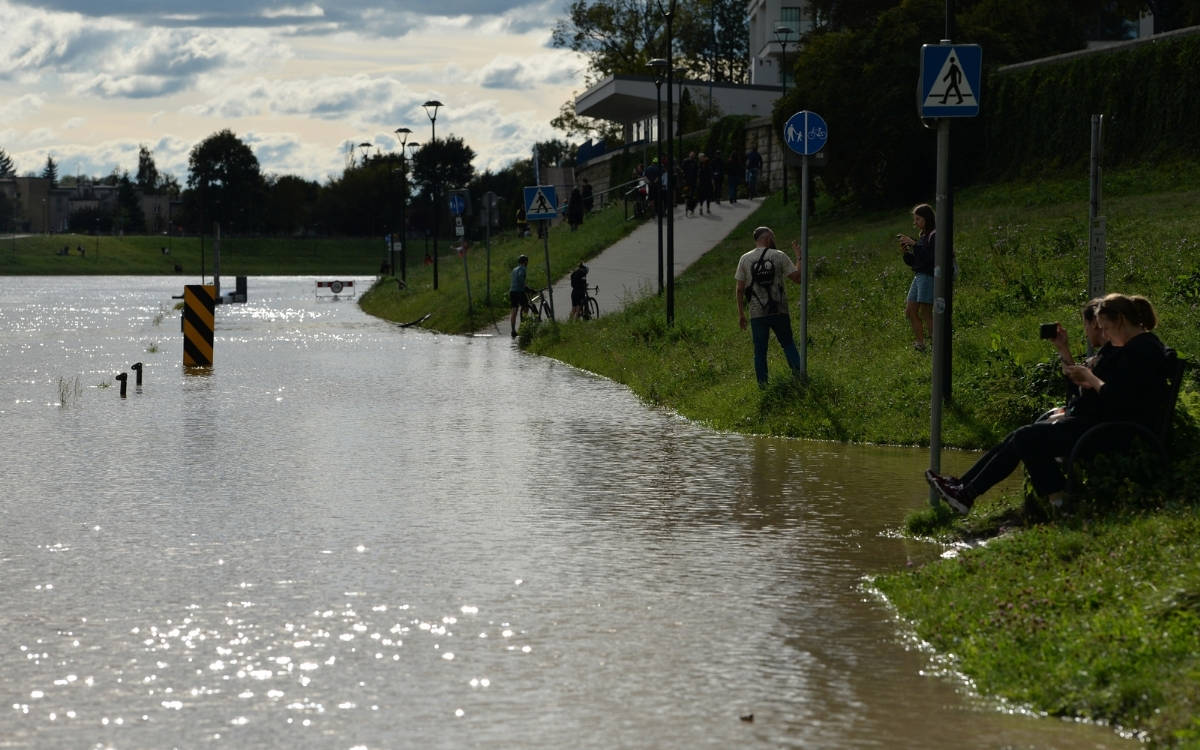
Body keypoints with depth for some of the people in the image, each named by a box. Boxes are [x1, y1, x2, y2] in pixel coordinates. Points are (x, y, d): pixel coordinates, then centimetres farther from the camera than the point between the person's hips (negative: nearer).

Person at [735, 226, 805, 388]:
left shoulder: (745, 259, 1)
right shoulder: (779, 256, -4)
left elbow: (740, 289, 1)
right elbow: (798, 278, -4)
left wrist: (741, 313, 8)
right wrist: (799, 257, 10)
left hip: (757, 314, 1)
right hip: (779, 312, -1)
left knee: (760, 350, 8)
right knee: (788, 344, 12)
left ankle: (762, 383, 5)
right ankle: (797, 370, -5)